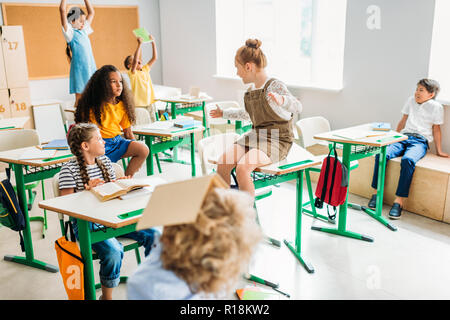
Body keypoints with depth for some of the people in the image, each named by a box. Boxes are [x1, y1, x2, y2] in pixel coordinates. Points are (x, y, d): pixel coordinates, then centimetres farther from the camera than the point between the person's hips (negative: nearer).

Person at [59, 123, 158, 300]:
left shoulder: (104, 161, 12)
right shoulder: (69, 169, -8)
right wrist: (87, 192, -25)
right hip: (87, 223, -6)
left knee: (153, 235, -12)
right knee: (114, 251, -31)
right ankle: (106, 296, -4)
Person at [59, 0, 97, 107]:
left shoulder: (84, 30, 17)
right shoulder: (70, 32, -2)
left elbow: (91, 13, 26)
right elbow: (62, 10, -13)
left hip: (91, 68, 6)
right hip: (79, 69, -6)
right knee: (79, 99, -4)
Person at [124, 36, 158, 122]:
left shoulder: (145, 69, 12)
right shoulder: (132, 73, -5)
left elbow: (154, 58, 10)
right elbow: (135, 60, -23)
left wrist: (153, 42, 4)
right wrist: (139, 44, -23)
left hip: (150, 103, 6)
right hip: (139, 105, -6)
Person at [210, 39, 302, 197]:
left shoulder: (275, 86, -12)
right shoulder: (251, 89, 12)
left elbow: (298, 107, -27)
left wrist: (282, 100, -49)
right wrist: (224, 113, 40)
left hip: (276, 140, -7)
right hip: (255, 135, 7)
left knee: (242, 168, -30)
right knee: (223, 163, -14)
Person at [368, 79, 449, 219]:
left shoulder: (436, 106, 7)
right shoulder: (411, 100, 20)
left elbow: (436, 128, 11)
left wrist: (439, 150, 13)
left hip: (420, 141, -4)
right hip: (403, 137, 4)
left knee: (408, 160, -38)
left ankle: (399, 200, -38)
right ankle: (377, 192, -22)